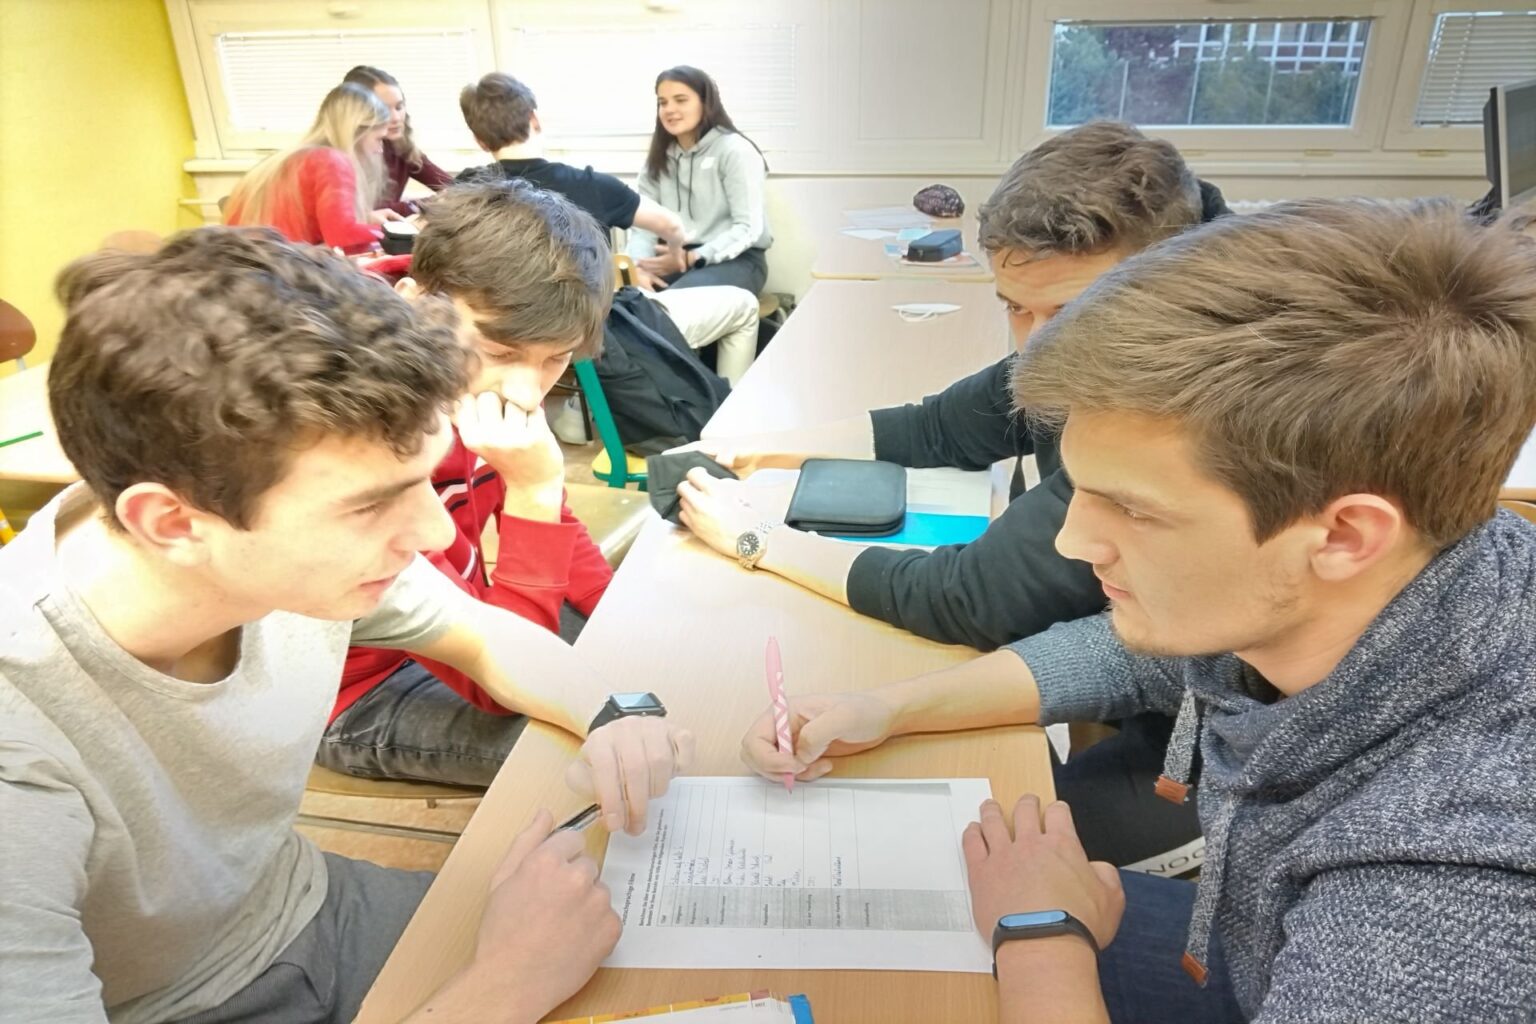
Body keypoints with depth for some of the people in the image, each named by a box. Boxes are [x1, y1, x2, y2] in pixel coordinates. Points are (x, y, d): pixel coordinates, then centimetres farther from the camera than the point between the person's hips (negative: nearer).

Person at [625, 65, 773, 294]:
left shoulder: (735, 150, -3)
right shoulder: (658, 157, 14)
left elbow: (748, 228, -12)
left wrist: (692, 258, -23)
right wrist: (639, 267, -19)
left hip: (736, 260, -5)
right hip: (678, 257, 5)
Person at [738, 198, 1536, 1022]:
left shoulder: (1443, 889, -41)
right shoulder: (1278, 597, -22)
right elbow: (1134, 654, -2)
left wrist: (1038, 936, -19)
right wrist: (884, 711, -8)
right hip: (1257, 952, 4)